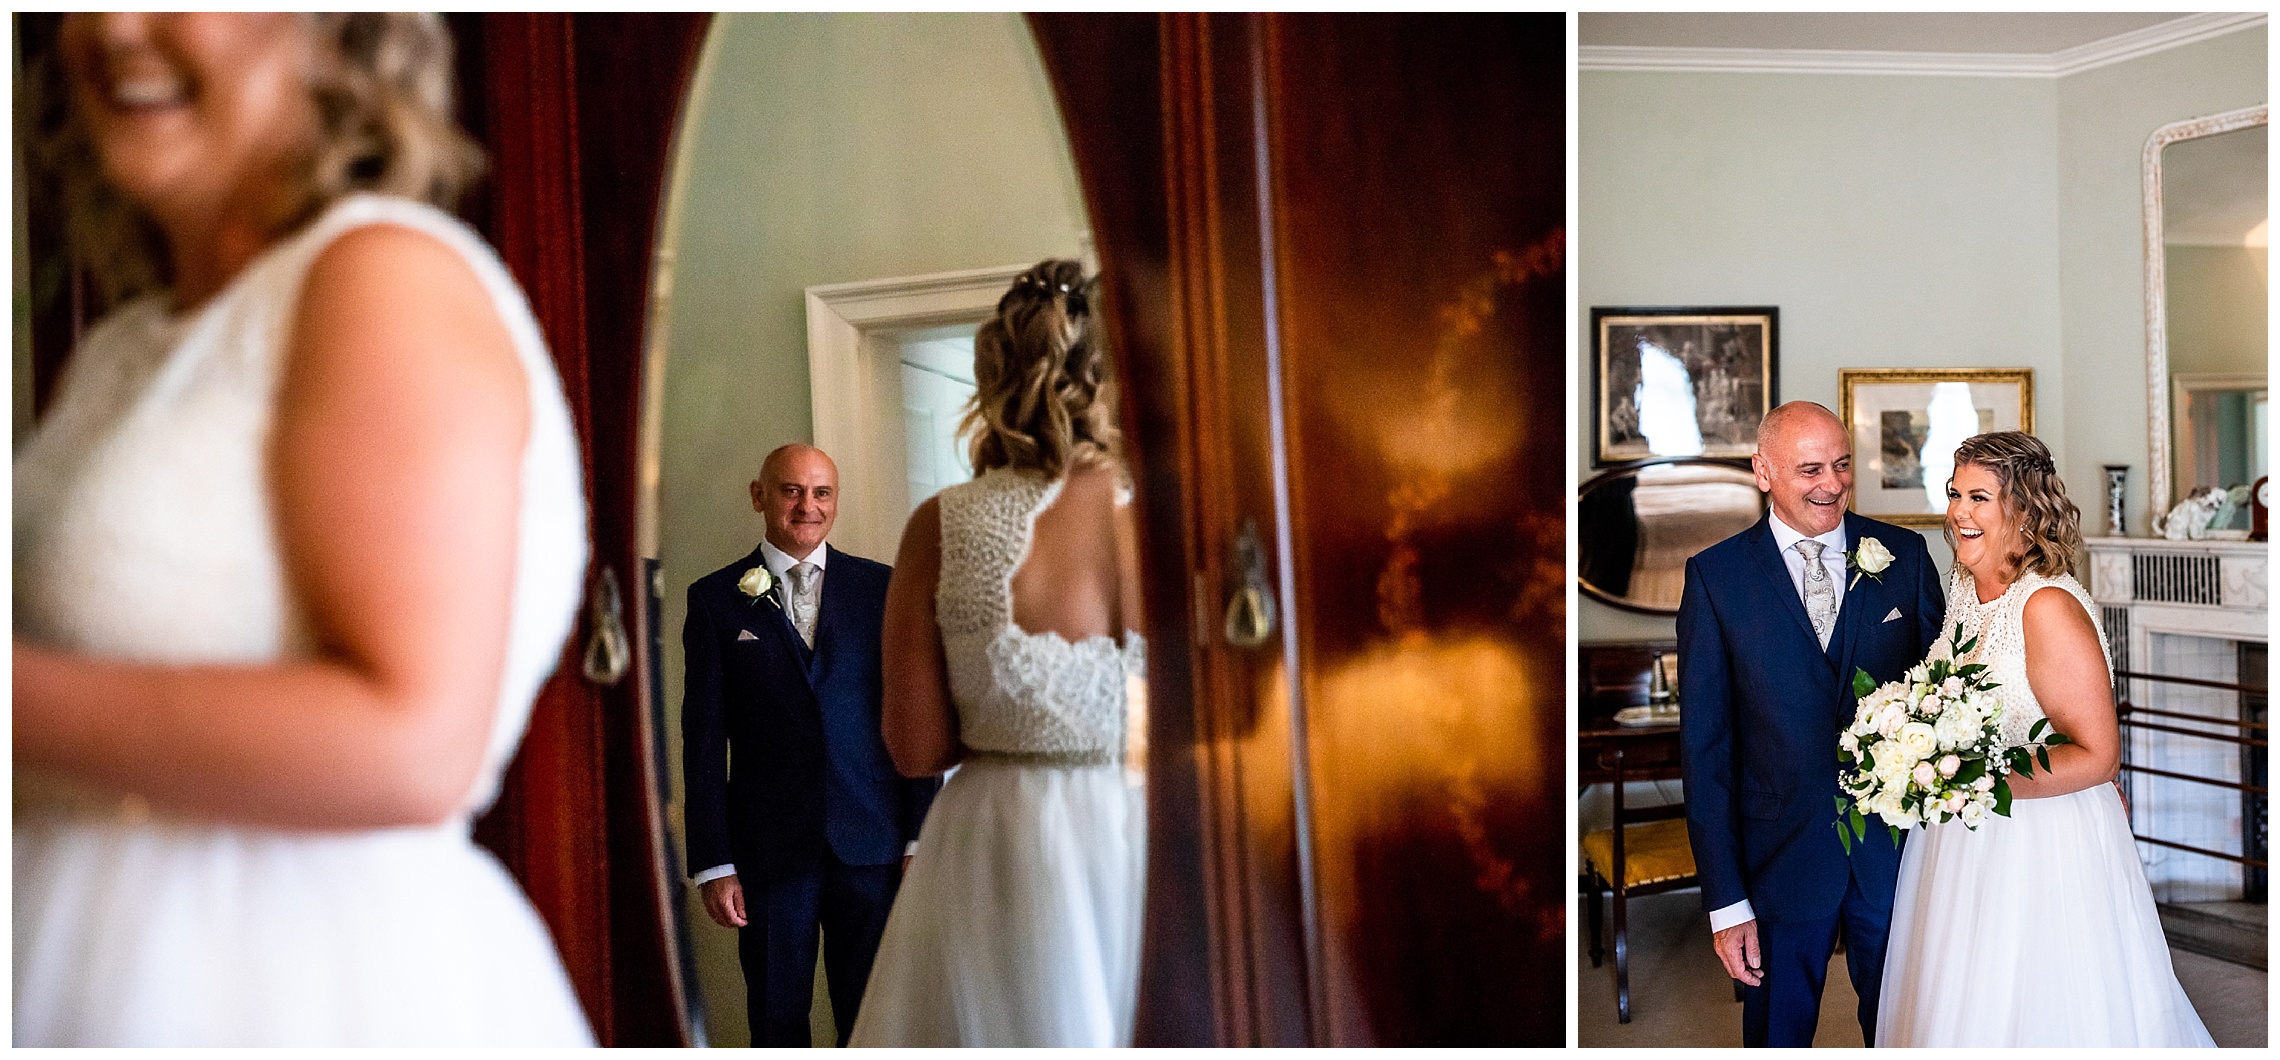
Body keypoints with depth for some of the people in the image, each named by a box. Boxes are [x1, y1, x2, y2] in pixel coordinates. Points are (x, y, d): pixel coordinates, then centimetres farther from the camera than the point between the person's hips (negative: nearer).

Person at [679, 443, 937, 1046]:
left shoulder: (881, 588, 6)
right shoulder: (716, 599, 4)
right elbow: (704, 741, 2)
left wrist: (922, 835, 0)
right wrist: (713, 863, -2)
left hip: (872, 843, 1)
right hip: (768, 850, 0)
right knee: (777, 1022, 9)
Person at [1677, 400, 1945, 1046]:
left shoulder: (1905, 556, -1)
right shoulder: (1716, 576, -7)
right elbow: (1704, 745, -7)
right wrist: (1724, 899, -10)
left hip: (1897, 847, 2)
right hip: (1781, 859, -1)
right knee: (1777, 1033, 15)